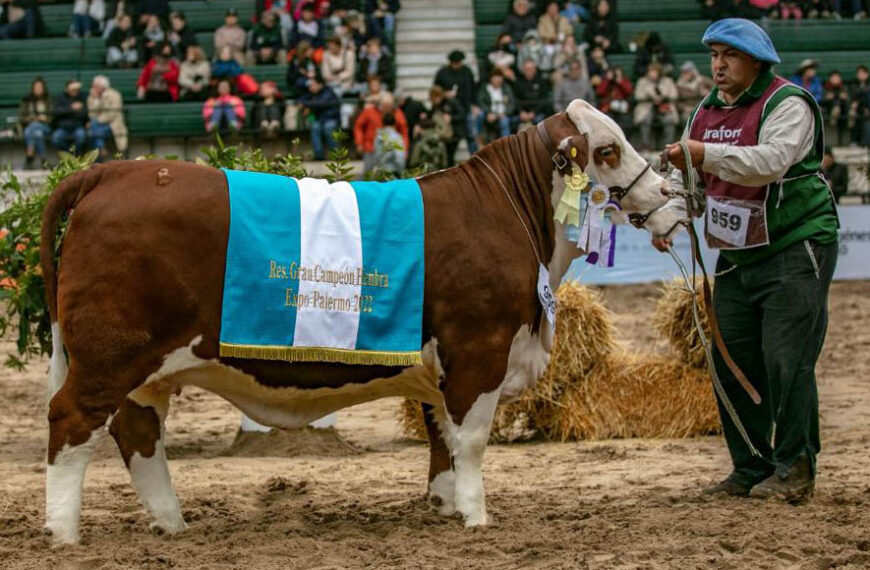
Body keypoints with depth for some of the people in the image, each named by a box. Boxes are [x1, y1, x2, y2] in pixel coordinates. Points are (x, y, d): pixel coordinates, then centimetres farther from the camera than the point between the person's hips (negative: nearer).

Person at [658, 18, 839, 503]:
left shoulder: (788, 104, -13)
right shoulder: (707, 112, 12)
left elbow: (770, 161, -29)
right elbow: (688, 177, 14)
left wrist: (707, 155, -37)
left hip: (796, 249, -8)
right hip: (737, 257, 8)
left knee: (787, 361, -11)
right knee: (732, 362, 6)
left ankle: (794, 471, -3)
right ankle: (751, 469, 15)